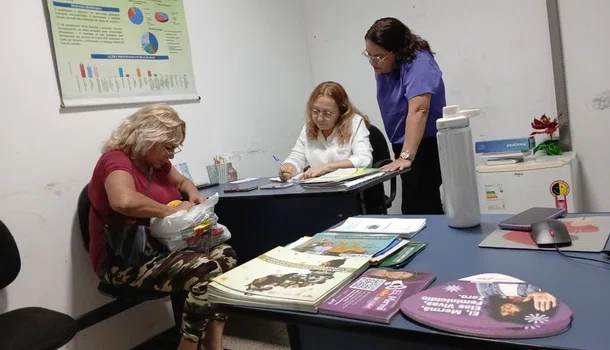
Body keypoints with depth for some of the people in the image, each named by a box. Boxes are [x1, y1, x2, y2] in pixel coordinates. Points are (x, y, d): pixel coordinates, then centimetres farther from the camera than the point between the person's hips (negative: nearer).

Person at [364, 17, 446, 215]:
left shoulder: (418, 63, -20)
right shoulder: (383, 67, 5)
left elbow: (418, 110, -32)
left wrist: (406, 156, -40)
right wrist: (402, 153, 9)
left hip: (424, 147, -8)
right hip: (404, 146, 8)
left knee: (416, 209, -10)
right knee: (425, 206, 14)